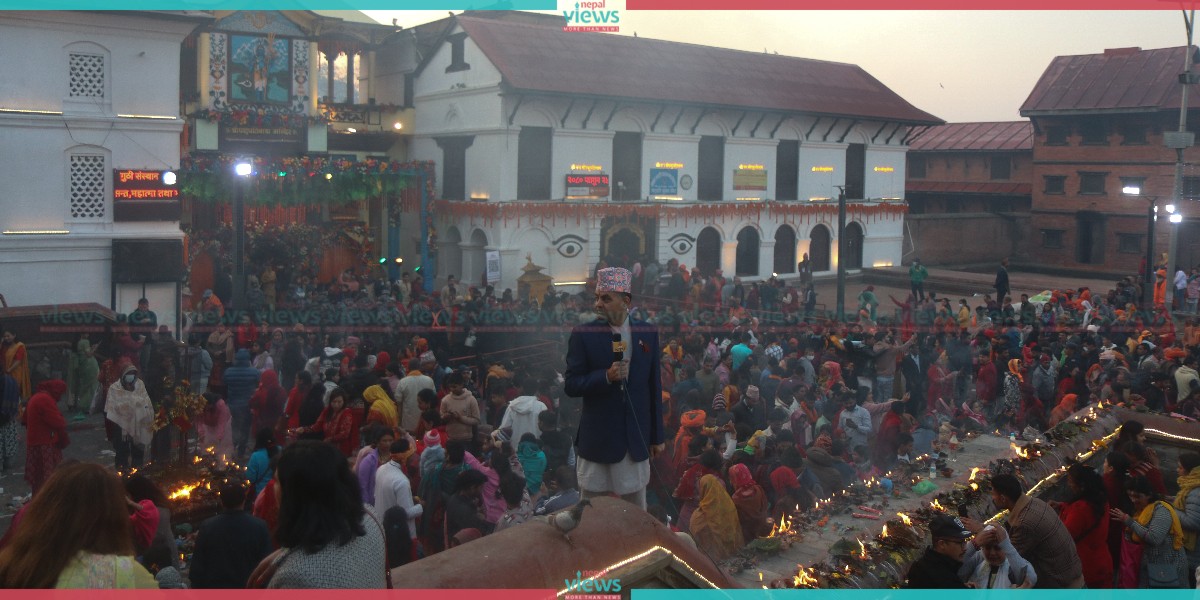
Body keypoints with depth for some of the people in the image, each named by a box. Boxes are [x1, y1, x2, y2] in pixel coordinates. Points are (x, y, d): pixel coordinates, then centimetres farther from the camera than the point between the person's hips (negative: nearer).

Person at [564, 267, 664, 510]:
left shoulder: (648, 333, 4)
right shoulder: (583, 335, -4)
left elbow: (654, 386, 8)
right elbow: (570, 385, -5)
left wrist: (657, 436, 10)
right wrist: (606, 376, -22)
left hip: (636, 439, 2)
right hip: (596, 440, -2)